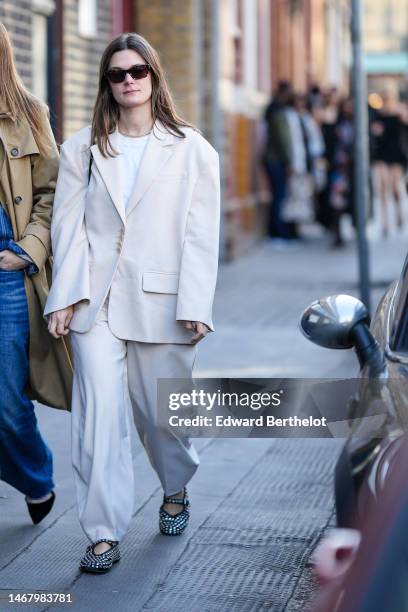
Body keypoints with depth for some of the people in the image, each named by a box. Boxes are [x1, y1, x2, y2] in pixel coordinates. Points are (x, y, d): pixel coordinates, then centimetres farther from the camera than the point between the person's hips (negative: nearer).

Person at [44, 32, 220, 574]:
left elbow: (201, 234, -1)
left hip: (160, 301, -1)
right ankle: (104, 535, -5)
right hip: (96, 301, 1)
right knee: (98, 412, -8)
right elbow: (69, 224, 3)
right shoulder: (82, 148, 10)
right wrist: (65, 297, -7)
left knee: (161, 411, 9)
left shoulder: (191, 150, 4)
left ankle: (175, 492, 39)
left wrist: (195, 305, -10)